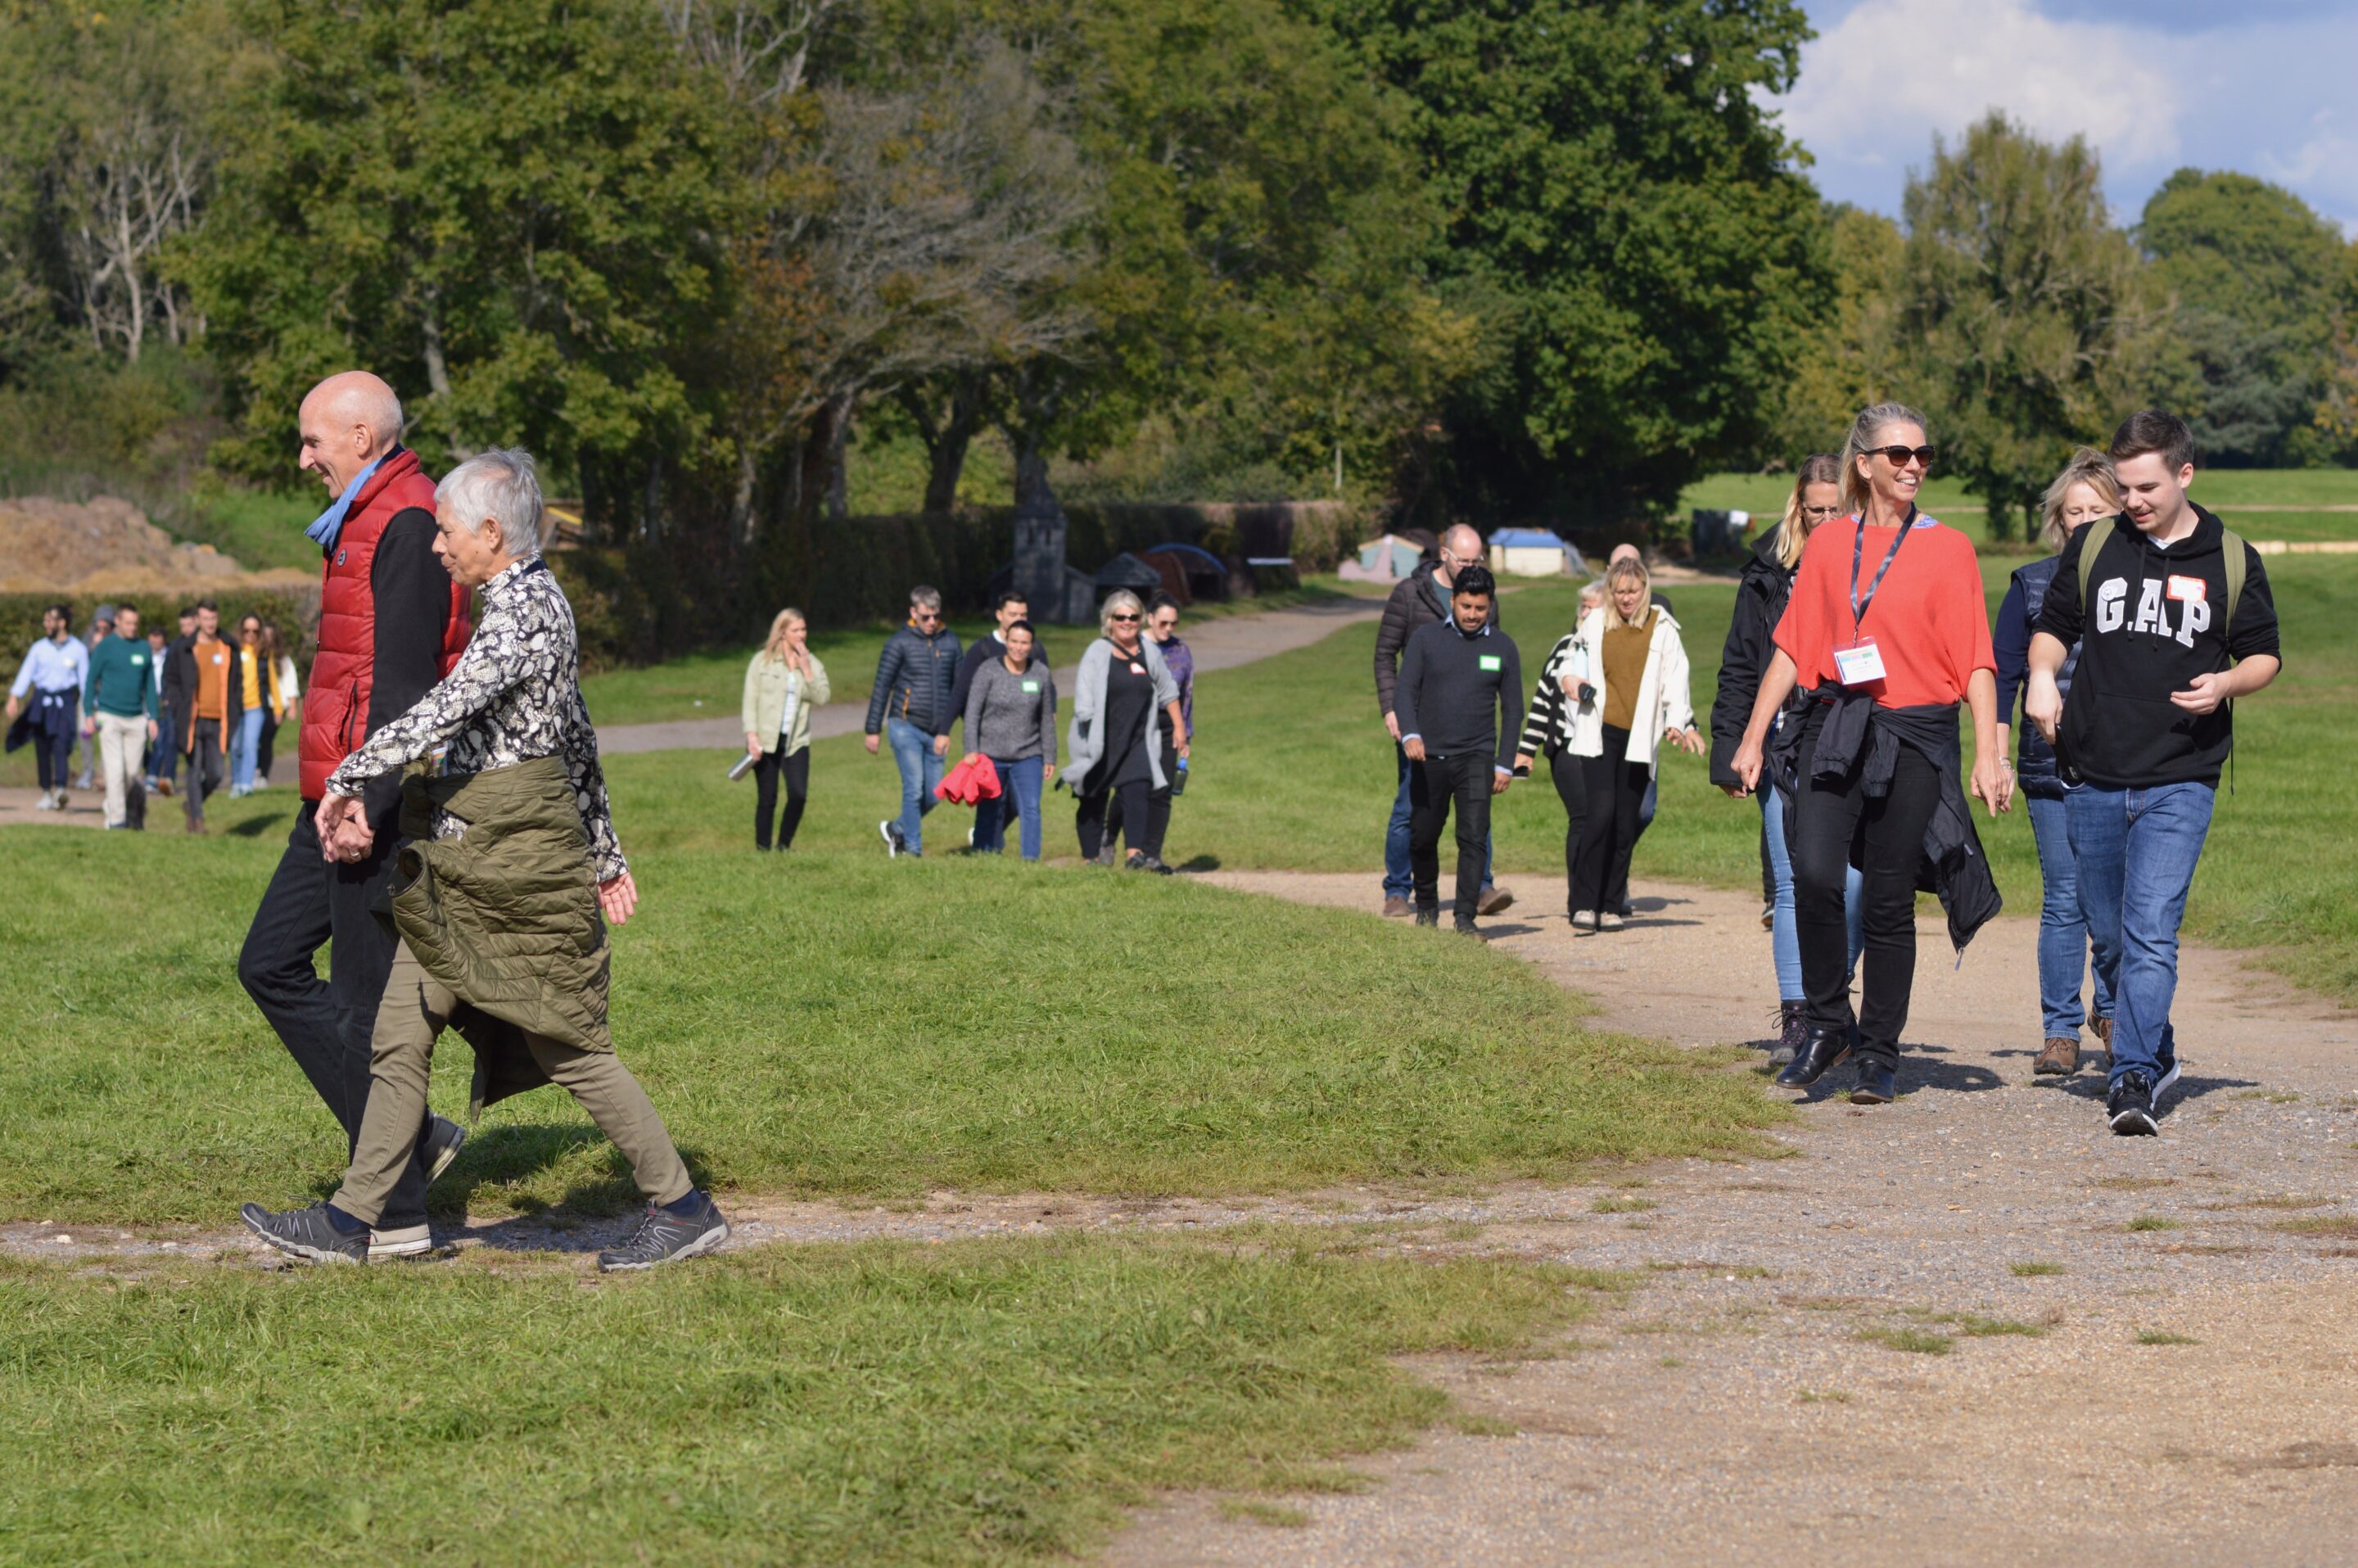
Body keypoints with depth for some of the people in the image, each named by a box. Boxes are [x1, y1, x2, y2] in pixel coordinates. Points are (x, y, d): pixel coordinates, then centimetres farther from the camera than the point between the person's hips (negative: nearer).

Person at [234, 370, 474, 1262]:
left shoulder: (405, 528, -14)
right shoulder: (366, 523, 18)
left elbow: (401, 681, -22)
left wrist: (366, 803, -26)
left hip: (373, 807, -11)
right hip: (338, 798, 11)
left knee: (367, 1001, -5)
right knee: (272, 963, 12)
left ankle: (393, 1217, 2)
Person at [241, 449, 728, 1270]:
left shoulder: (524, 609, -15)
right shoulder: (530, 600, 16)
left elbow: (444, 710, -27)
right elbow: (579, 740, 21)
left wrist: (349, 781, -24)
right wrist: (605, 853, 25)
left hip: (511, 850, -10)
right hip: (468, 860, 10)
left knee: (568, 1041, -3)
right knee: (402, 1029, 7)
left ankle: (683, 1208, 7)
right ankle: (352, 1218, 11)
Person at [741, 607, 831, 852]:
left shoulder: (812, 663, 9)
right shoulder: (762, 661, 2)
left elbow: (822, 697, -5)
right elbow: (750, 700, -1)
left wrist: (806, 670, -12)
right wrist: (752, 735, -10)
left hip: (796, 741, 2)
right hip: (765, 741, -2)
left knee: (799, 794, -13)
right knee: (767, 799, 0)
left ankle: (784, 845, 5)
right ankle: (762, 849, 9)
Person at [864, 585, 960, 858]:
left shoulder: (950, 641, 8)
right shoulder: (899, 642, -3)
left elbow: (959, 686, 16)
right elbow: (882, 687, -1)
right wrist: (873, 730, -2)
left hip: (936, 731, 4)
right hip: (905, 725, -4)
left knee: (933, 794, 5)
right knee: (914, 788, -11)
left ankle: (896, 829, 28)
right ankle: (913, 850, -2)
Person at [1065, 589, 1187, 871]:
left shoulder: (1149, 651, 6)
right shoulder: (1097, 653, -6)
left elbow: (1167, 691, 18)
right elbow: (1085, 704, -10)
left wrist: (1179, 727, 19)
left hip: (1137, 740, 2)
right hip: (1099, 741, -2)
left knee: (1136, 790, -17)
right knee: (1094, 800, 7)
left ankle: (1137, 853, -25)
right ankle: (1092, 856, 19)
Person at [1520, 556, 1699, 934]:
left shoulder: (1662, 628, 6)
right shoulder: (1594, 624, 10)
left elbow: (1675, 678, 4)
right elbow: (1569, 661, 24)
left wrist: (1677, 722, -11)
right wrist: (1568, 678, 0)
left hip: (1638, 739, 1)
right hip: (1599, 734, -1)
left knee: (1625, 825, 3)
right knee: (1600, 813, -16)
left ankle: (1609, 905, 13)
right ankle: (1583, 903, -13)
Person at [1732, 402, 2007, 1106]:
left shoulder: (1947, 547, 2)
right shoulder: (1828, 544, 9)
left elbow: (1976, 660, 0)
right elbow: (1792, 646, 11)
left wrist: (1988, 756, -8)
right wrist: (1753, 737, 7)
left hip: (1915, 737, -1)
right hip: (1835, 731, 2)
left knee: (1888, 901, 1)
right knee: (1814, 874, -17)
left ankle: (1880, 1054, 14)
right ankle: (1828, 1024, 3)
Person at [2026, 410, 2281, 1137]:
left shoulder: (2232, 562, 2)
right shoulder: (2093, 547, 6)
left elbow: (2265, 655, 11)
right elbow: (2053, 626, 18)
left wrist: (2225, 684, -11)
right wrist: (2042, 675, -3)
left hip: (2180, 781, -3)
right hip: (2094, 777, 3)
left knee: (2150, 932, -16)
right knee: (2110, 936, 12)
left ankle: (2134, 1078, -19)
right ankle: (2157, 1052, 32)